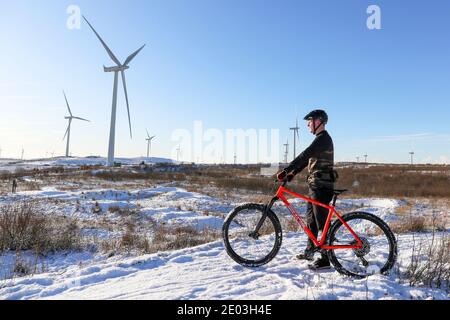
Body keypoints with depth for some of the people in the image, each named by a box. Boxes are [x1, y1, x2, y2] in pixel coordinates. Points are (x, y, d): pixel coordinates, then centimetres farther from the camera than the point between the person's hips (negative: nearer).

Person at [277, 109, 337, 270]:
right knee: (311, 219, 17)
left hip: (321, 186, -10)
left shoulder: (323, 138, -14)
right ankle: (309, 251, 29)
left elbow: (304, 156, -25)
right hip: (315, 185, 10)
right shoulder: (320, 139, 19)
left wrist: (286, 170, -29)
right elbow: (307, 159, 20)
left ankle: (326, 258, 4)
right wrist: (292, 173, 12)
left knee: (322, 222, -5)